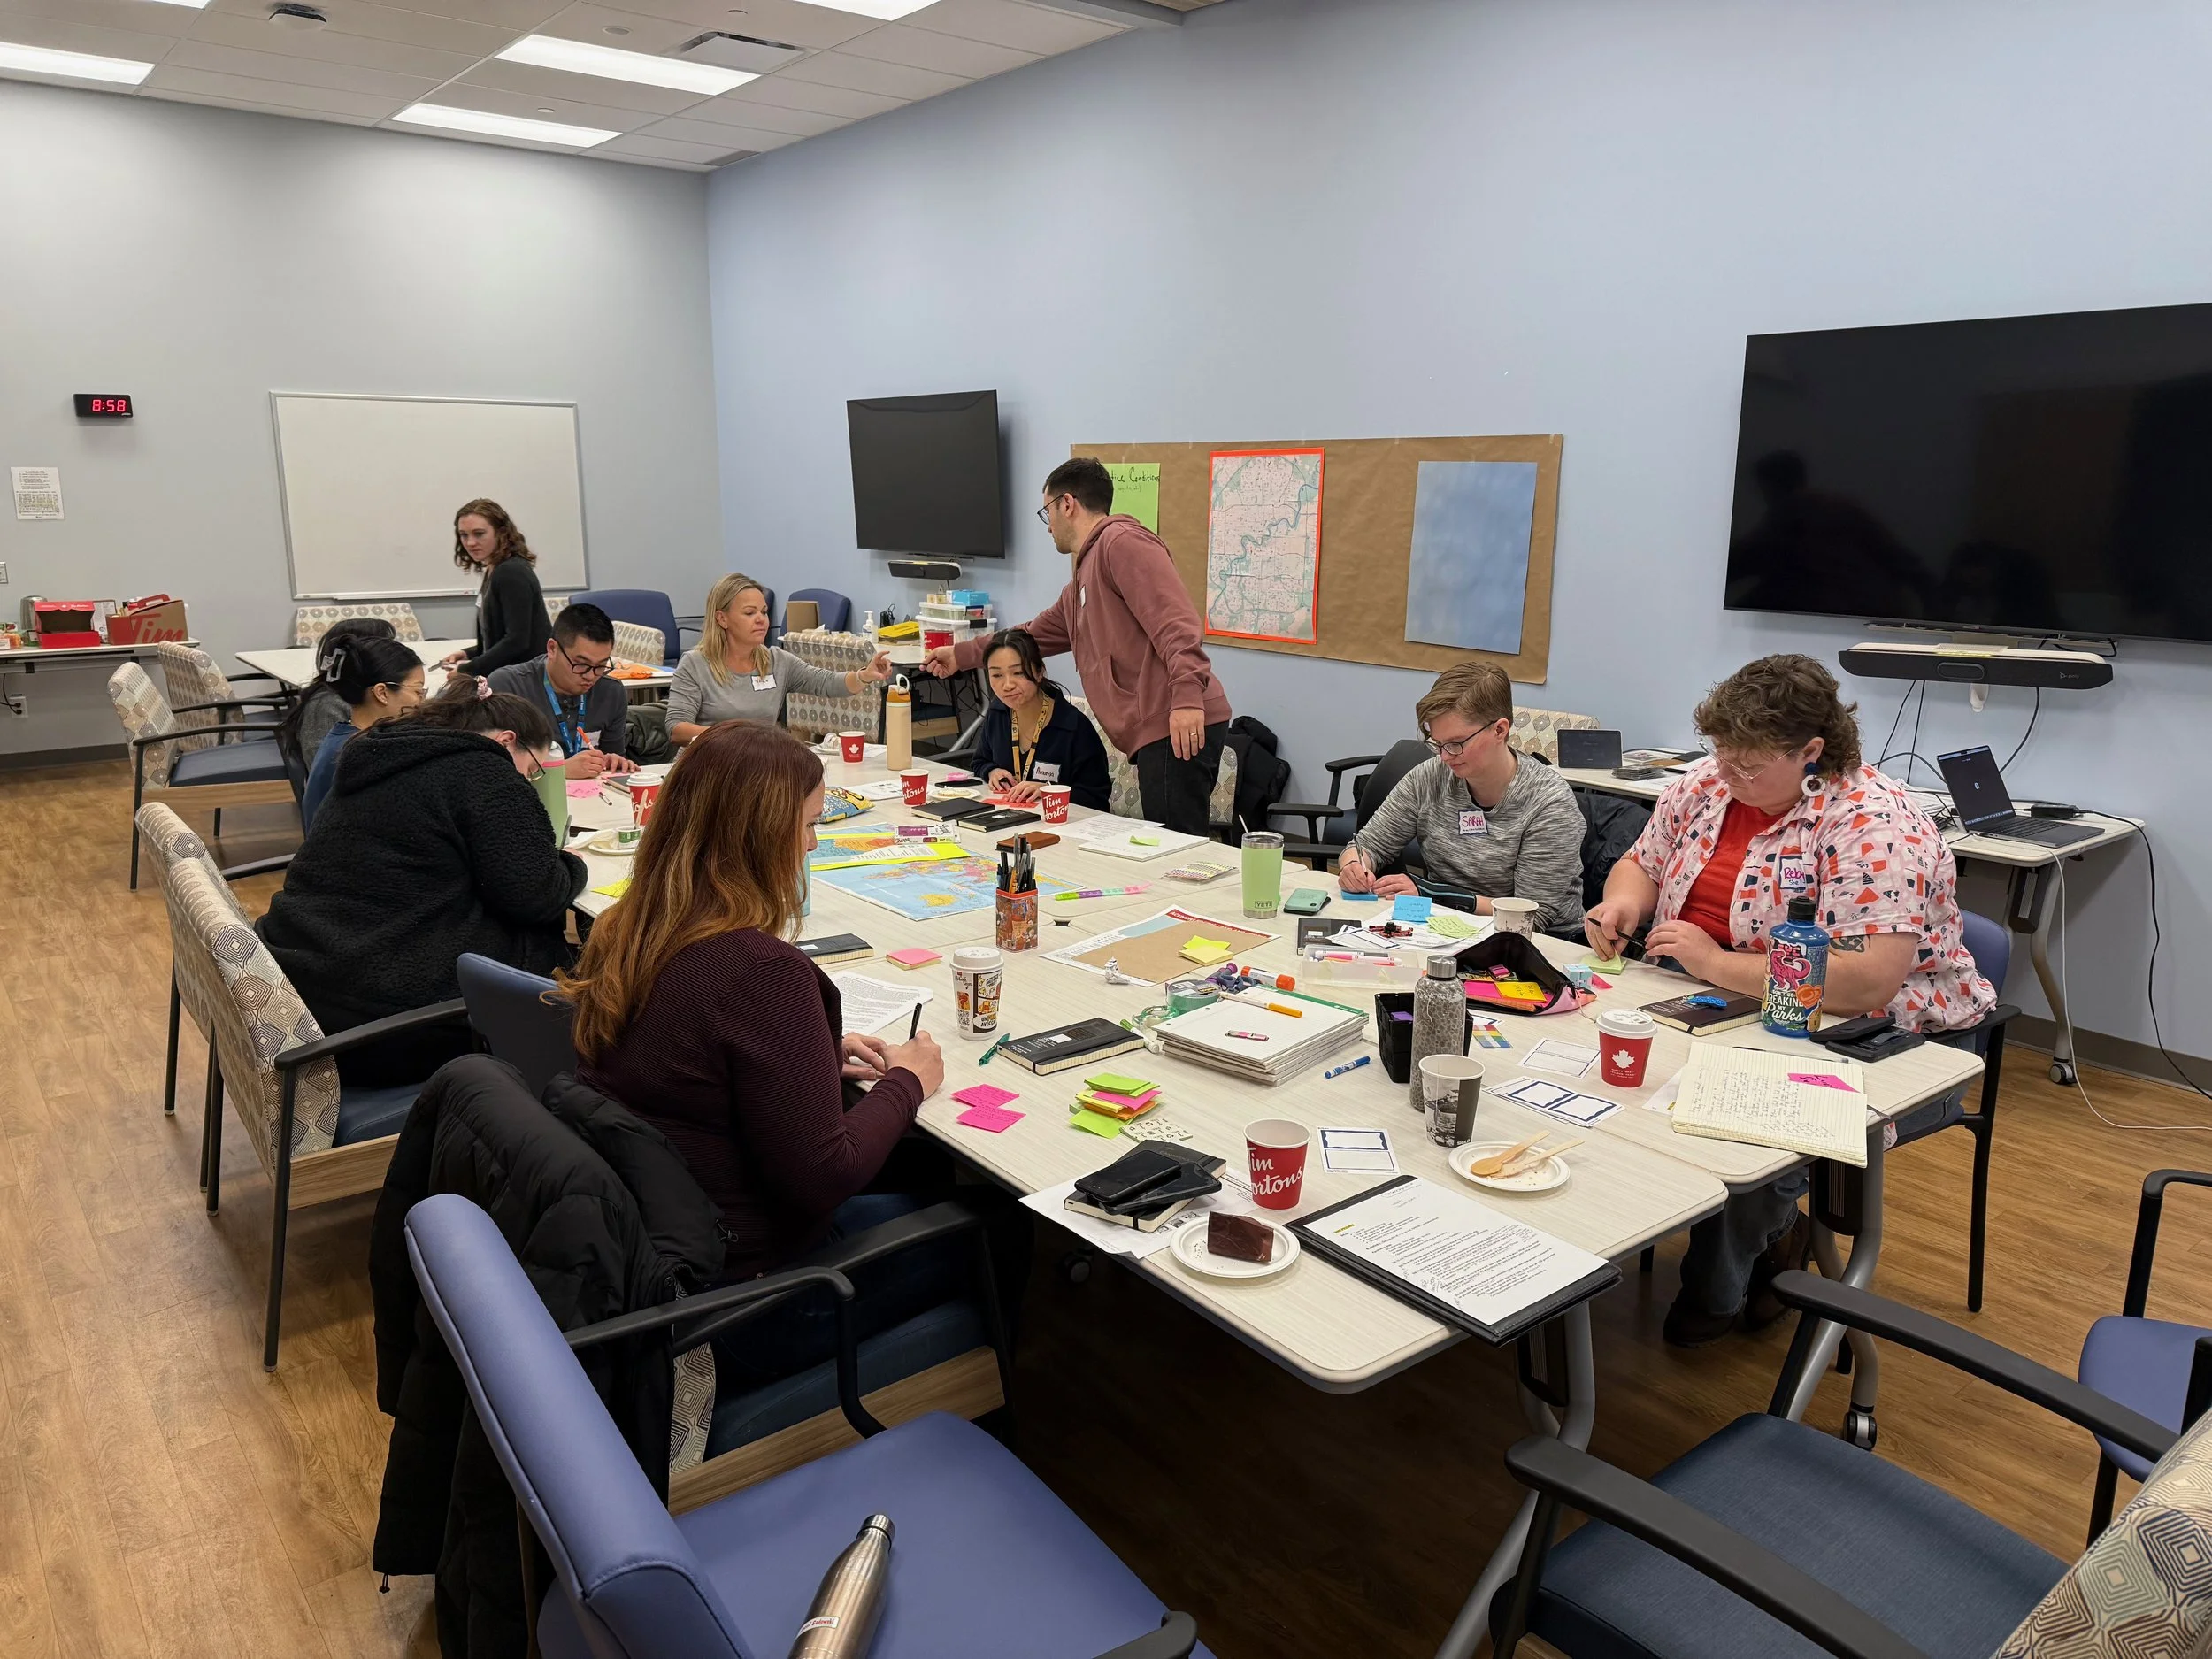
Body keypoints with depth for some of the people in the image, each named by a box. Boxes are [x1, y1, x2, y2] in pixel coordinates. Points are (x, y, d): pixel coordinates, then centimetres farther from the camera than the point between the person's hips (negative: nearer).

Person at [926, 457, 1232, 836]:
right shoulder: (1084, 574, 27)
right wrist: (962, 654, 44)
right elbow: (1038, 632, 38)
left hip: (1178, 728, -10)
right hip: (1155, 733, 10)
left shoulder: (1123, 542, -4)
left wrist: (1187, 696, -28)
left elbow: (1175, 622, -17)